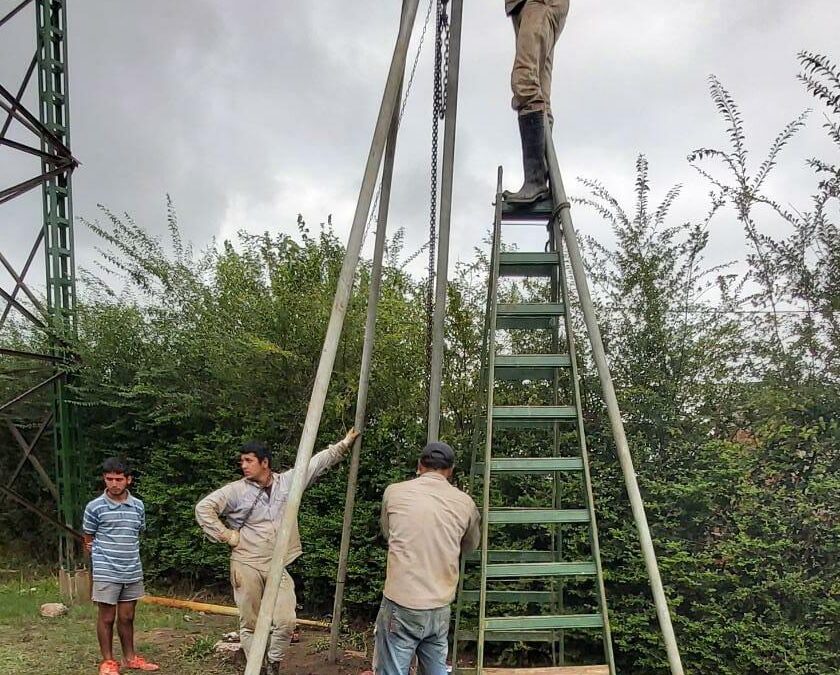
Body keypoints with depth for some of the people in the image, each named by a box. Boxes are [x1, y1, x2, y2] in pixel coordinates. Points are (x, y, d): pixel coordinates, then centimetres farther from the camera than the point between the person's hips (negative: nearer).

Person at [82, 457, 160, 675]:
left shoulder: (138, 506, 3)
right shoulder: (94, 507, -7)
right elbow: (88, 542, 4)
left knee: (127, 617, 14)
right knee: (107, 617, 6)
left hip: (133, 572, 3)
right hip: (106, 573, -3)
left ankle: (130, 657, 27)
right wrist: (103, 558, 8)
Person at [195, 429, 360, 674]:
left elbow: (318, 462, 8)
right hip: (247, 566, -2)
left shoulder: (288, 481, 2)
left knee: (286, 621, -4)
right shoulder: (236, 490, -4)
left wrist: (345, 443, 10)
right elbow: (204, 507, -4)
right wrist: (225, 535, -7)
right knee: (250, 624, 5)